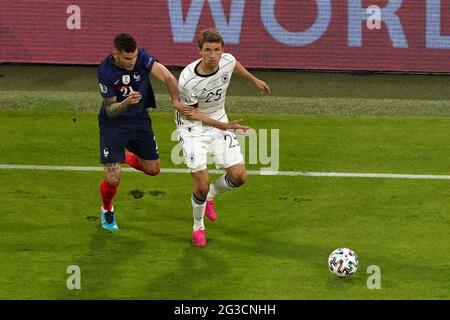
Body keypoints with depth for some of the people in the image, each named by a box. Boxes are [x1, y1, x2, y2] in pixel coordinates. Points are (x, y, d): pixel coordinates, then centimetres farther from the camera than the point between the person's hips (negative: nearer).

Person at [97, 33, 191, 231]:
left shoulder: (142, 57, -20)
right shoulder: (105, 71, -24)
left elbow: (167, 77, -27)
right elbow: (110, 109, -19)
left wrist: (176, 101, -44)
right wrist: (126, 103, -40)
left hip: (139, 119, 4)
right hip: (113, 124, -4)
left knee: (153, 169, 10)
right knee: (113, 179, -10)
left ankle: (128, 158, 42)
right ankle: (107, 211, 22)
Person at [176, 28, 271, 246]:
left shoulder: (228, 61, -17)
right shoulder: (187, 81, -31)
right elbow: (191, 114, -17)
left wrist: (254, 80, 27)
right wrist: (224, 126, -25)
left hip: (219, 124, 5)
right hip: (193, 129, -5)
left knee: (239, 176, -5)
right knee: (202, 185, -9)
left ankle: (210, 196, 29)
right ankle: (198, 227, 20)